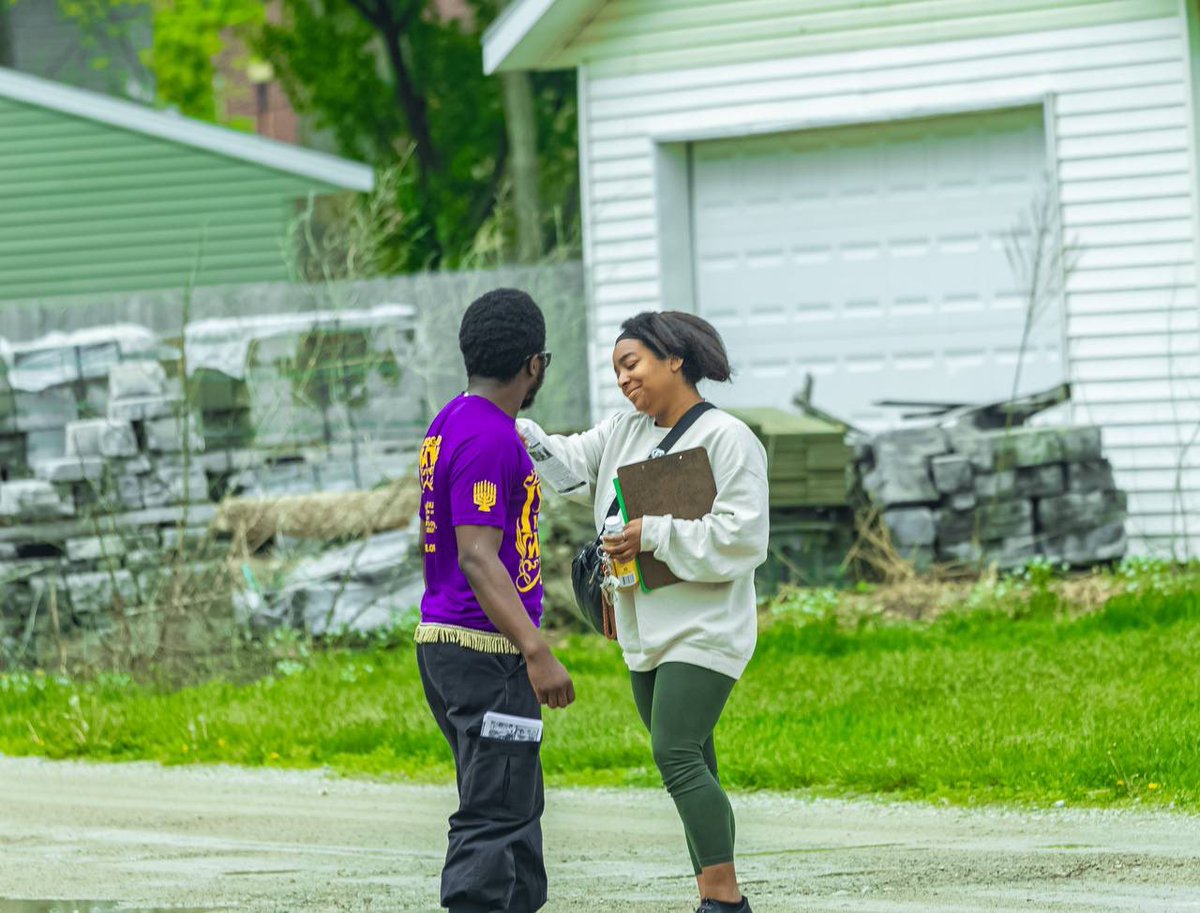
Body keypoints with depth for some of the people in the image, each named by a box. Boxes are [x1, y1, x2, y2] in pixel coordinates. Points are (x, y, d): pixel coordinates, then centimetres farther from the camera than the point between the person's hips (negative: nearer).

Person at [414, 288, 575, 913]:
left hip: (442, 644, 10)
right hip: (487, 651, -10)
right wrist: (537, 653, -27)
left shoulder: (451, 425, 14)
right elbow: (478, 558, -23)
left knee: (518, 807, 18)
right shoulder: (489, 438, -17)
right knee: (494, 815, -10)